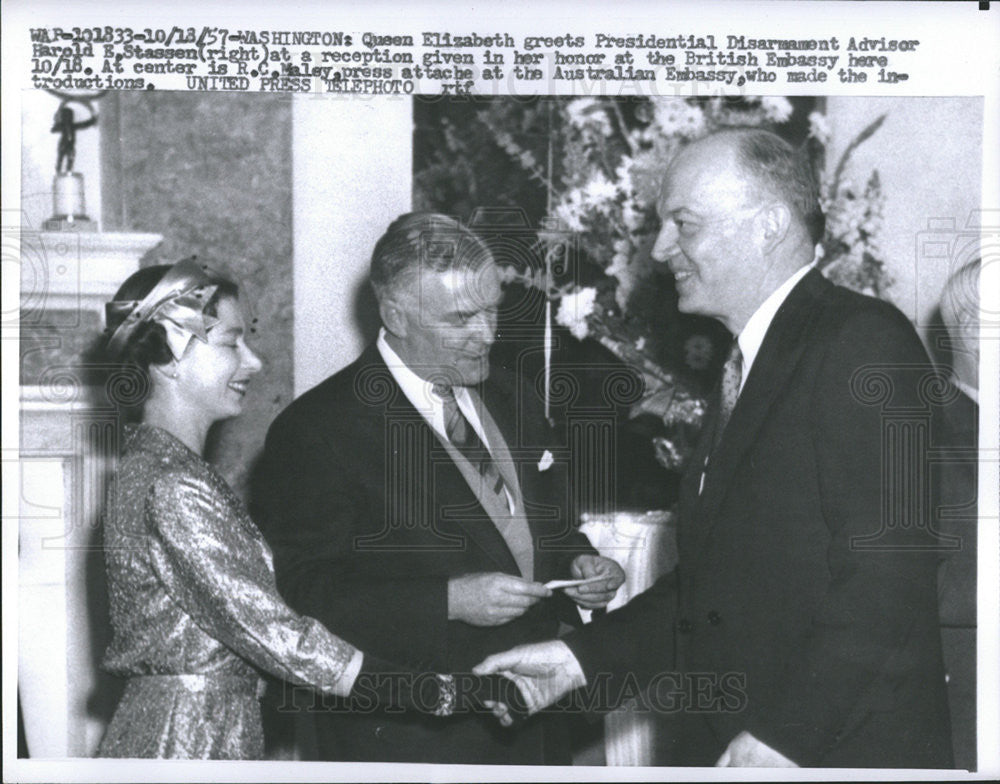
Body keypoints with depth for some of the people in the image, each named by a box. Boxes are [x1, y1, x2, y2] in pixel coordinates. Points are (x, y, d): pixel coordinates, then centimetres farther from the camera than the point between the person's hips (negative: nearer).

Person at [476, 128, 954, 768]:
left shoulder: (863, 341, -12)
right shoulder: (749, 365, 17)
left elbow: (889, 570, -21)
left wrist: (787, 737, -22)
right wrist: (582, 659, 6)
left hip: (846, 752, -8)